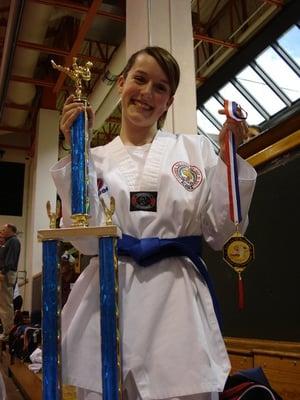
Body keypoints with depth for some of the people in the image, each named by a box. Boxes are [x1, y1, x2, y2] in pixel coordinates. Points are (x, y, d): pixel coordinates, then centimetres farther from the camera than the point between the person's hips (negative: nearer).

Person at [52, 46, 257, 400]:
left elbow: (220, 234, 1)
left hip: (177, 304, 0)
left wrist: (229, 156, -7)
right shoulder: (95, 159, 7)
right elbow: (88, 241, -5)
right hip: (107, 303, 1)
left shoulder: (196, 150, 6)